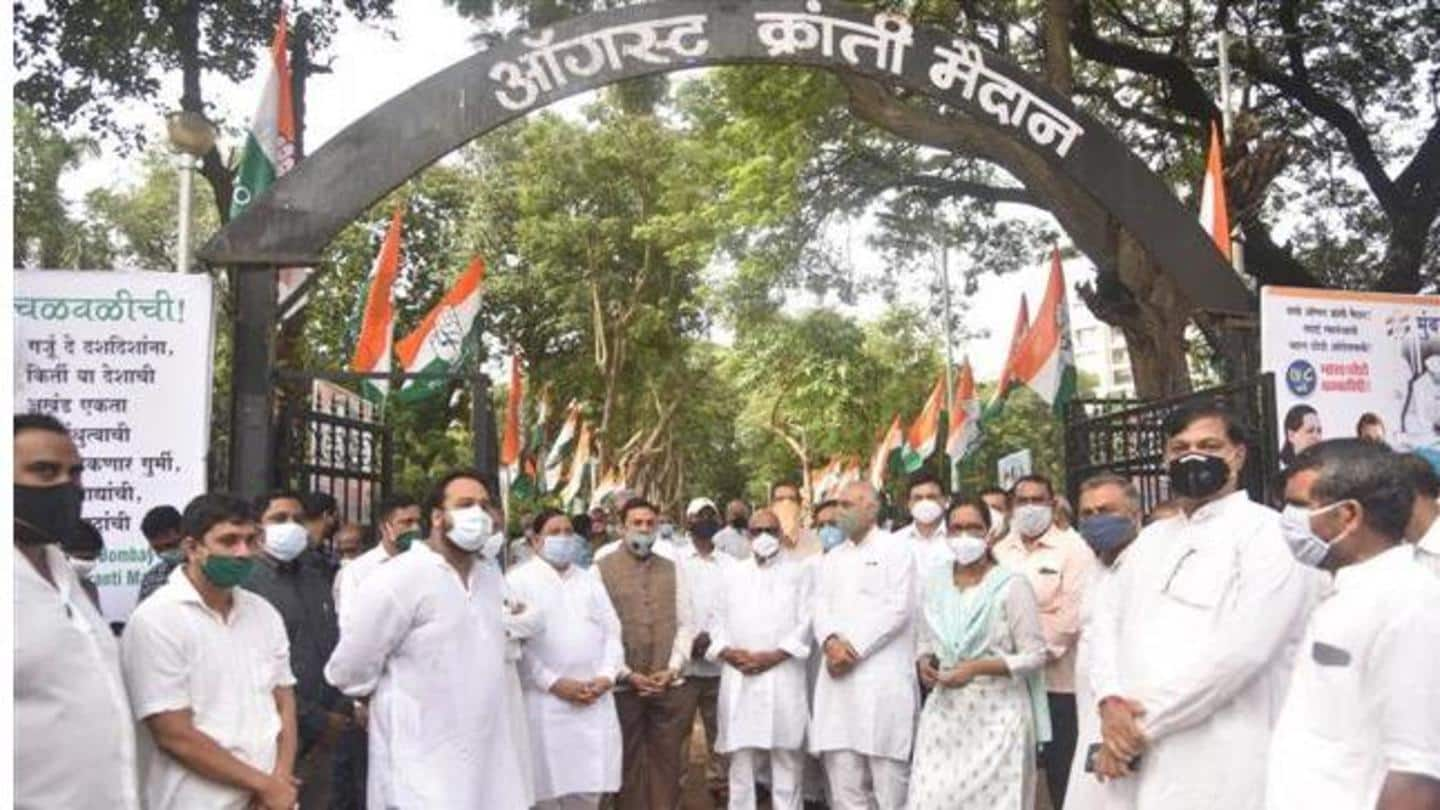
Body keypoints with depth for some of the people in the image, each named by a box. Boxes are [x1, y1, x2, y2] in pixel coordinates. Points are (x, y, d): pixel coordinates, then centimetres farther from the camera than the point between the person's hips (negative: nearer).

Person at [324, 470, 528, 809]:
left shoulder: (491, 575, 9)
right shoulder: (399, 578, -14)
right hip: (424, 769, -7)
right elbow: (350, 670, -7)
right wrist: (392, 704, 7)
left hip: (490, 761, 7)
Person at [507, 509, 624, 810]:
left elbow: (612, 632, 12)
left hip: (595, 703, 4)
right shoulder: (519, 580, 0)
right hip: (545, 704, -4)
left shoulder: (590, 580, 17)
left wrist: (606, 677, -4)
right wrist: (554, 683, -14)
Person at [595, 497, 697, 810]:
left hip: (669, 685, 3)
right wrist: (627, 674, -12)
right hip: (624, 686, -2)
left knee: (666, 761, 7)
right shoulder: (602, 569, -2)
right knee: (628, 763, 7)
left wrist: (672, 669, -7)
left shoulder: (672, 569, 9)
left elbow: (685, 624, 7)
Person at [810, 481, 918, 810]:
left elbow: (898, 609, -8)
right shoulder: (831, 558, 19)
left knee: (888, 777, -2)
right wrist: (831, 642, -11)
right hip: (838, 676, 5)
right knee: (843, 774, 4)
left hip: (883, 678, -5)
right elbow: (821, 607, 10)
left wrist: (853, 648, -12)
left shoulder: (896, 551, 2)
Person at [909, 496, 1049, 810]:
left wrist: (977, 668, -18)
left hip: (996, 713, -4)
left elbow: (1034, 655, -7)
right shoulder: (934, 581, 9)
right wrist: (924, 662, -4)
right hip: (944, 711, 4)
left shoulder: (1011, 584, -6)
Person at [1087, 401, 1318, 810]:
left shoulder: (1268, 532, -6)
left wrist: (1143, 723, -13)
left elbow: (1242, 650, -17)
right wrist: (1112, 701, -9)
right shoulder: (1151, 538, 16)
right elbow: (1107, 623, 11)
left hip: (1221, 767, -6)